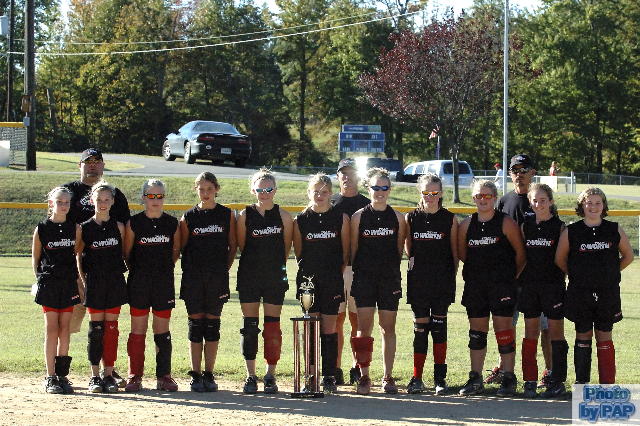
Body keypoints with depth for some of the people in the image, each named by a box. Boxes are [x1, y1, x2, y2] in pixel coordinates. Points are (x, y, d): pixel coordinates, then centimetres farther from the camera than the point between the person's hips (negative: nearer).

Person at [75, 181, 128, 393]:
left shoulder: (118, 227, 5)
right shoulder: (84, 228, 1)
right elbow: (78, 256, 6)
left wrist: (120, 272, 6)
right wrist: (83, 281, 1)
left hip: (115, 282, 1)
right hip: (94, 283, -1)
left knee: (111, 328, 2)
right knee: (96, 328, -1)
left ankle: (109, 374, 7)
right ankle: (95, 376, 5)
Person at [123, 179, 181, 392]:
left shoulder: (172, 223, 4)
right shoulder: (134, 222, -1)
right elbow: (126, 253, 6)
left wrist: (164, 268, 9)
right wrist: (137, 270, 5)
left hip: (164, 283, 1)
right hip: (139, 283, -1)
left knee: (162, 330, 4)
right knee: (138, 329, 0)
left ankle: (163, 376, 11)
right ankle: (135, 376, 7)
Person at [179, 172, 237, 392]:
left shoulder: (226, 215, 5)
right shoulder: (188, 217, 5)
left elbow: (233, 246, 9)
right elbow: (181, 247, 8)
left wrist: (224, 269, 3)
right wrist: (188, 270, 1)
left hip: (217, 277, 0)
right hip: (193, 278, 0)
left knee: (213, 324, 2)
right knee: (196, 324, 1)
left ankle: (209, 375, 8)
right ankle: (196, 376, 5)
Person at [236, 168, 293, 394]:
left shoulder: (283, 216, 2)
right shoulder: (245, 215, 2)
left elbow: (286, 248, 8)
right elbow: (241, 246, 9)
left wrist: (275, 266, 9)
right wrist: (258, 263, 10)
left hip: (275, 278, 0)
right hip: (249, 277, 0)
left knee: (272, 327, 1)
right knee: (249, 326, 1)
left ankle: (270, 376, 8)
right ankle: (251, 376, 8)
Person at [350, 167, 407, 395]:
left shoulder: (397, 218, 5)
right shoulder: (359, 216, 3)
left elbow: (399, 250, 10)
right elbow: (352, 249, 5)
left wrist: (392, 270, 4)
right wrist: (348, 274, 1)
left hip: (390, 279, 1)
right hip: (364, 278, -1)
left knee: (388, 329, 4)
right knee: (364, 329, -3)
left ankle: (388, 377, 12)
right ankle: (364, 377, 2)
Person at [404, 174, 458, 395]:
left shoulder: (450, 219, 3)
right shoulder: (411, 218, 6)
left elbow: (454, 252, 5)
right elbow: (408, 249, 13)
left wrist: (452, 277, 1)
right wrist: (415, 265, 3)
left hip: (442, 280, -1)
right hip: (418, 281, 1)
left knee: (439, 326, 0)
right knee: (420, 327, 2)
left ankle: (440, 378, 6)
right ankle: (417, 379, 6)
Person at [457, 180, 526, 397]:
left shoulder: (506, 223, -5)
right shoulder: (467, 225, 6)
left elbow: (520, 252, -1)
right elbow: (462, 253, 17)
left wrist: (511, 275, 4)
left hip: (502, 284, -4)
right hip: (475, 285, 4)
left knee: (503, 329, -5)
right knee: (476, 331, 7)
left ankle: (509, 379, 1)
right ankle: (475, 379, 14)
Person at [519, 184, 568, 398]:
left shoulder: (560, 227, -2)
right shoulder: (526, 226, 8)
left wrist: (561, 277, -9)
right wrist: (519, 278, 4)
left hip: (553, 284, -3)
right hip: (530, 284, 3)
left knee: (555, 332, 1)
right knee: (530, 333, 5)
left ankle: (557, 382, 7)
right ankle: (530, 382, 10)